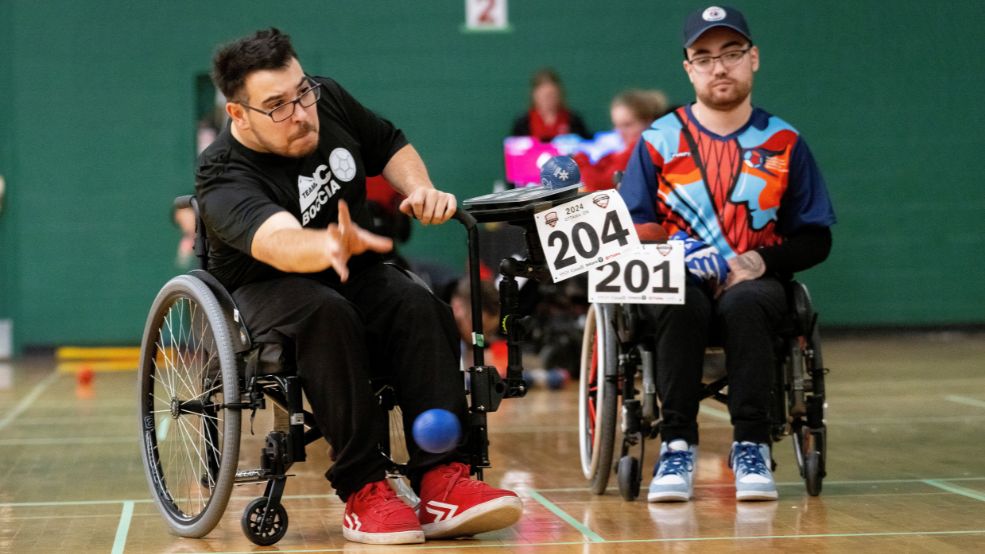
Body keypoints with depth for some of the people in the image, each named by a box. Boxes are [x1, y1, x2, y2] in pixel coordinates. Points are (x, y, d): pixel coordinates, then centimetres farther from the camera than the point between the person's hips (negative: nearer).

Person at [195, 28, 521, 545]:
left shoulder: (329, 100, -6)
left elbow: (391, 146, 14)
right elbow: (276, 241, -46)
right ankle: (363, 492, -36)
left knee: (421, 308, -26)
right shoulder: (223, 178, -25)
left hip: (355, 271, 5)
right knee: (327, 314, -38)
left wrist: (420, 190, -7)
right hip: (265, 289, -5)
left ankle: (443, 481, -34)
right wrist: (332, 246, -67)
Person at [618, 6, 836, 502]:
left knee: (746, 304, -36)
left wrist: (761, 262, -10)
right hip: (681, 277, 0)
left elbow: (815, 240, 9)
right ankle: (677, 444, -29)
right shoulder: (659, 140, 8)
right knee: (678, 304, -36)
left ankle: (751, 446, -30)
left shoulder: (783, 143, 9)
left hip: (756, 282, 0)